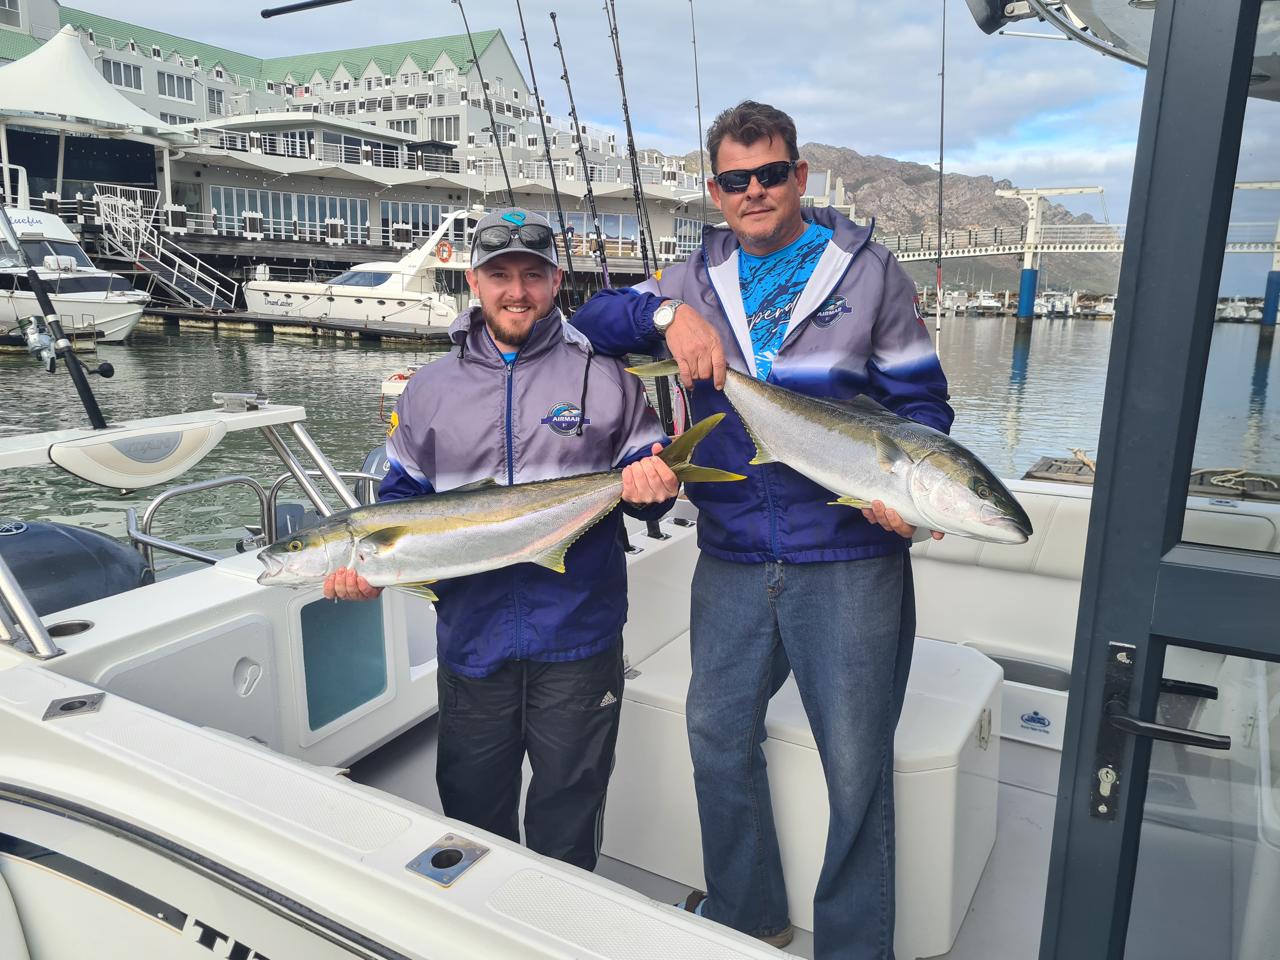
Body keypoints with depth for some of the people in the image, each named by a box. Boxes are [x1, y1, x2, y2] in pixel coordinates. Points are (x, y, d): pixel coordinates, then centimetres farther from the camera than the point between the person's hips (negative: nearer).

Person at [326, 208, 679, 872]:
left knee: (567, 812, 13)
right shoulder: (430, 387, 7)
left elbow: (648, 475, 4)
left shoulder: (605, 375, 0)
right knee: (471, 805, 19)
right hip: (472, 636, 3)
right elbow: (401, 496, 11)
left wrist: (650, 487, -19)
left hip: (577, 637, -2)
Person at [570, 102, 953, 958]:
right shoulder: (700, 278, 11)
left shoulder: (866, 270, 2)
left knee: (856, 765, 2)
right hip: (732, 558, 4)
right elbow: (592, 321, 6)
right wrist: (665, 314, -14)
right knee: (717, 735, 14)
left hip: (849, 561, -3)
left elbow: (921, 401, 2)